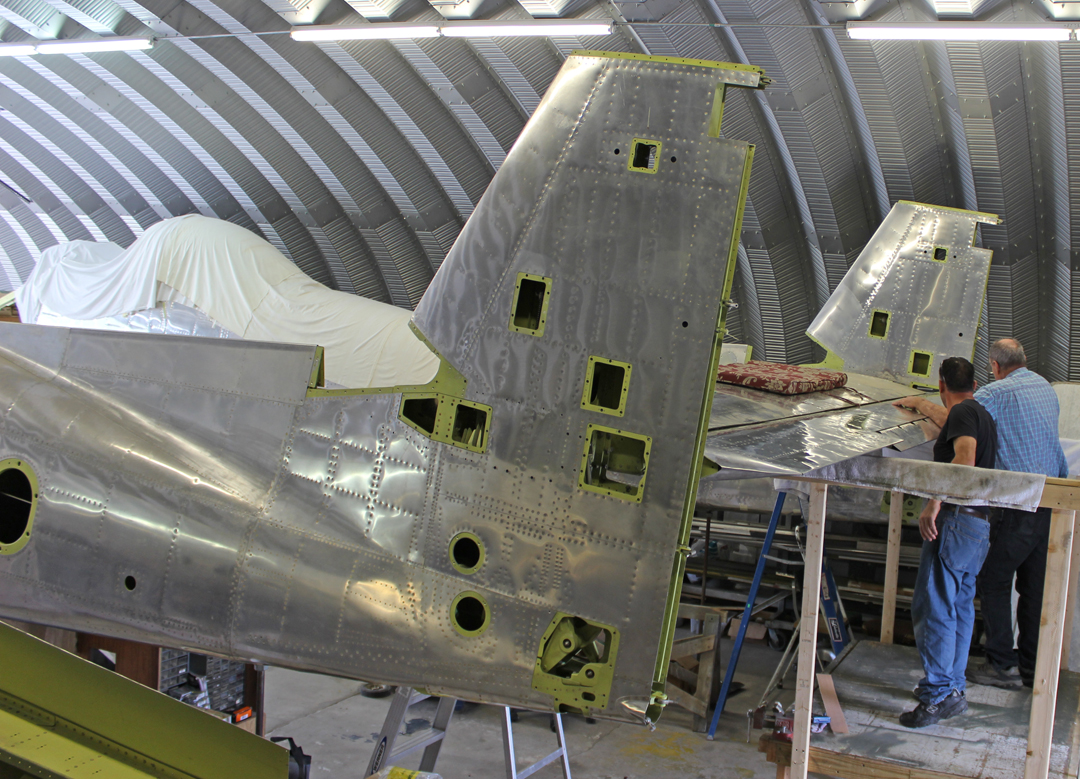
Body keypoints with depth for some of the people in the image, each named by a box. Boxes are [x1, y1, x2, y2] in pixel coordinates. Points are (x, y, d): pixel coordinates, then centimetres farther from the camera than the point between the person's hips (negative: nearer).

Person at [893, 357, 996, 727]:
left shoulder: (962, 412, -9)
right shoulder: (980, 413, 21)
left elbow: (964, 458, -27)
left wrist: (934, 502, -29)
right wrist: (918, 403, 60)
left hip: (956, 520, -10)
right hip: (980, 524, 10)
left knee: (933, 607, -8)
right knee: (960, 607, 15)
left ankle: (938, 694, -9)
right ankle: (953, 689, 22)